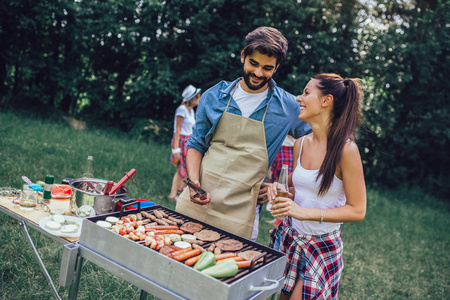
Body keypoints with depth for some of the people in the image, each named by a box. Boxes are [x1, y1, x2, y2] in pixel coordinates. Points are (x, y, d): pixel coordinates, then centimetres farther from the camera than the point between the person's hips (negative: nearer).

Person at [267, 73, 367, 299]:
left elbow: (358, 211, -17)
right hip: (287, 236, 5)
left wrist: (305, 212, -25)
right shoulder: (301, 144, 0)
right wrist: (280, 189, -8)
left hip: (322, 246, -5)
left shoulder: (345, 149, -19)